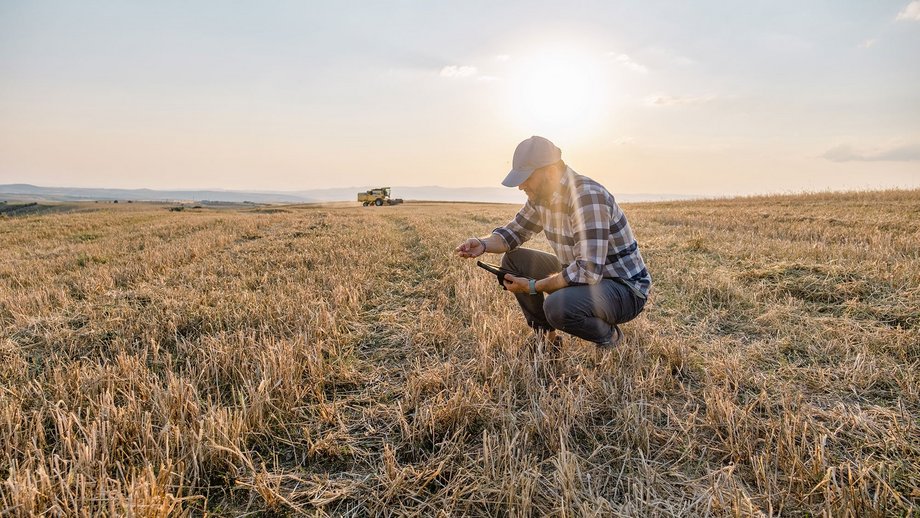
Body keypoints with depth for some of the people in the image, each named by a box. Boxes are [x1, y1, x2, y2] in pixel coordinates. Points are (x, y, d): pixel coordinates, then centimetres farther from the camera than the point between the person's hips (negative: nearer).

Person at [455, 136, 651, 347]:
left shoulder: (588, 197, -28)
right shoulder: (541, 195, -1)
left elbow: (588, 271, -33)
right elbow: (514, 231, 11)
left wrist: (533, 286, -25)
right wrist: (483, 244, -10)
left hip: (624, 287, -8)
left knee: (557, 306, -36)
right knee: (513, 259, 0)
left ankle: (609, 336, -3)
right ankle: (545, 334, 9)